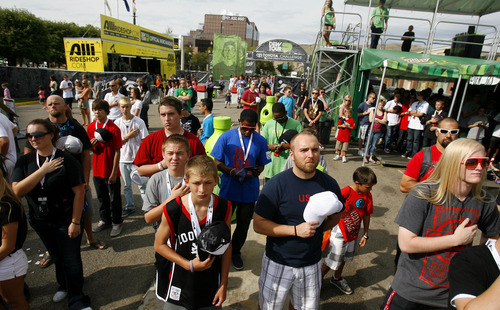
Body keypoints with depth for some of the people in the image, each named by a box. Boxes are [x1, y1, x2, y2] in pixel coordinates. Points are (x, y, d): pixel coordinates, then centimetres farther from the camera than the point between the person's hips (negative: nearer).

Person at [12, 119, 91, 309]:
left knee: (71, 262, 3)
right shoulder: (25, 162, -2)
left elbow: (79, 192, -16)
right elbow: (17, 191, -13)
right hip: (40, 222, 4)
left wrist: (75, 222, -16)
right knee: (57, 258, 24)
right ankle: (64, 285, 50)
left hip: (66, 221, -4)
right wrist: (43, 170, -23)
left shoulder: (66, 160, -16)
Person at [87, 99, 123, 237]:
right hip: (97, 169, 5)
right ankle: (105, 220, 37)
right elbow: (89, 149, 13)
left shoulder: (114, 128, -14)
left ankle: (117, 222, 25)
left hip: (111, 171, -5)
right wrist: (91, 144, -11)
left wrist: (114, 173, -15)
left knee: (114, 198, 7)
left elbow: (117, 152, -14)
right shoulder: (90, 127, 2)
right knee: (102, 197, 19)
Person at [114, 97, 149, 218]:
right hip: (123, 159, 4)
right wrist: (128, 136, -11)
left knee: (142, 184, -1)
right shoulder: (117, 123, 3)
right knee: (126, 185, 16)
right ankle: (129, 206, 31)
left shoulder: (139, 122, -7)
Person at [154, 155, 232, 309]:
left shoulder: (224, 207, -14)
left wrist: (224, 284, 0)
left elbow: (226, 246, -4)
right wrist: (189, 265, -15)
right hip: (181, 284, -1)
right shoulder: (173, 210, -19)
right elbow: (159, 245, -6)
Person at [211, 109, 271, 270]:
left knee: (243, 224, 16)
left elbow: (262, 165, 4)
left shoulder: (261, 141, -2)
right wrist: (233, 171, -22)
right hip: (228, 189, -1)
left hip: (249, 191, 2)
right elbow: (216, 162, -6)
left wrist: (255, 172, -19)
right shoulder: (226, 137, -8)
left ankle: (235, 251, 42)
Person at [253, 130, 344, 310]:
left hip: (312, 264, 3)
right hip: (278, 263, -3)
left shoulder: (329, 184, -5)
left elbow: (336, 215, 12)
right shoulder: (277, 184, -17)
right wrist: (296, 230, -23)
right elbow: (258, 224, -16)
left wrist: (318, 228, -7)